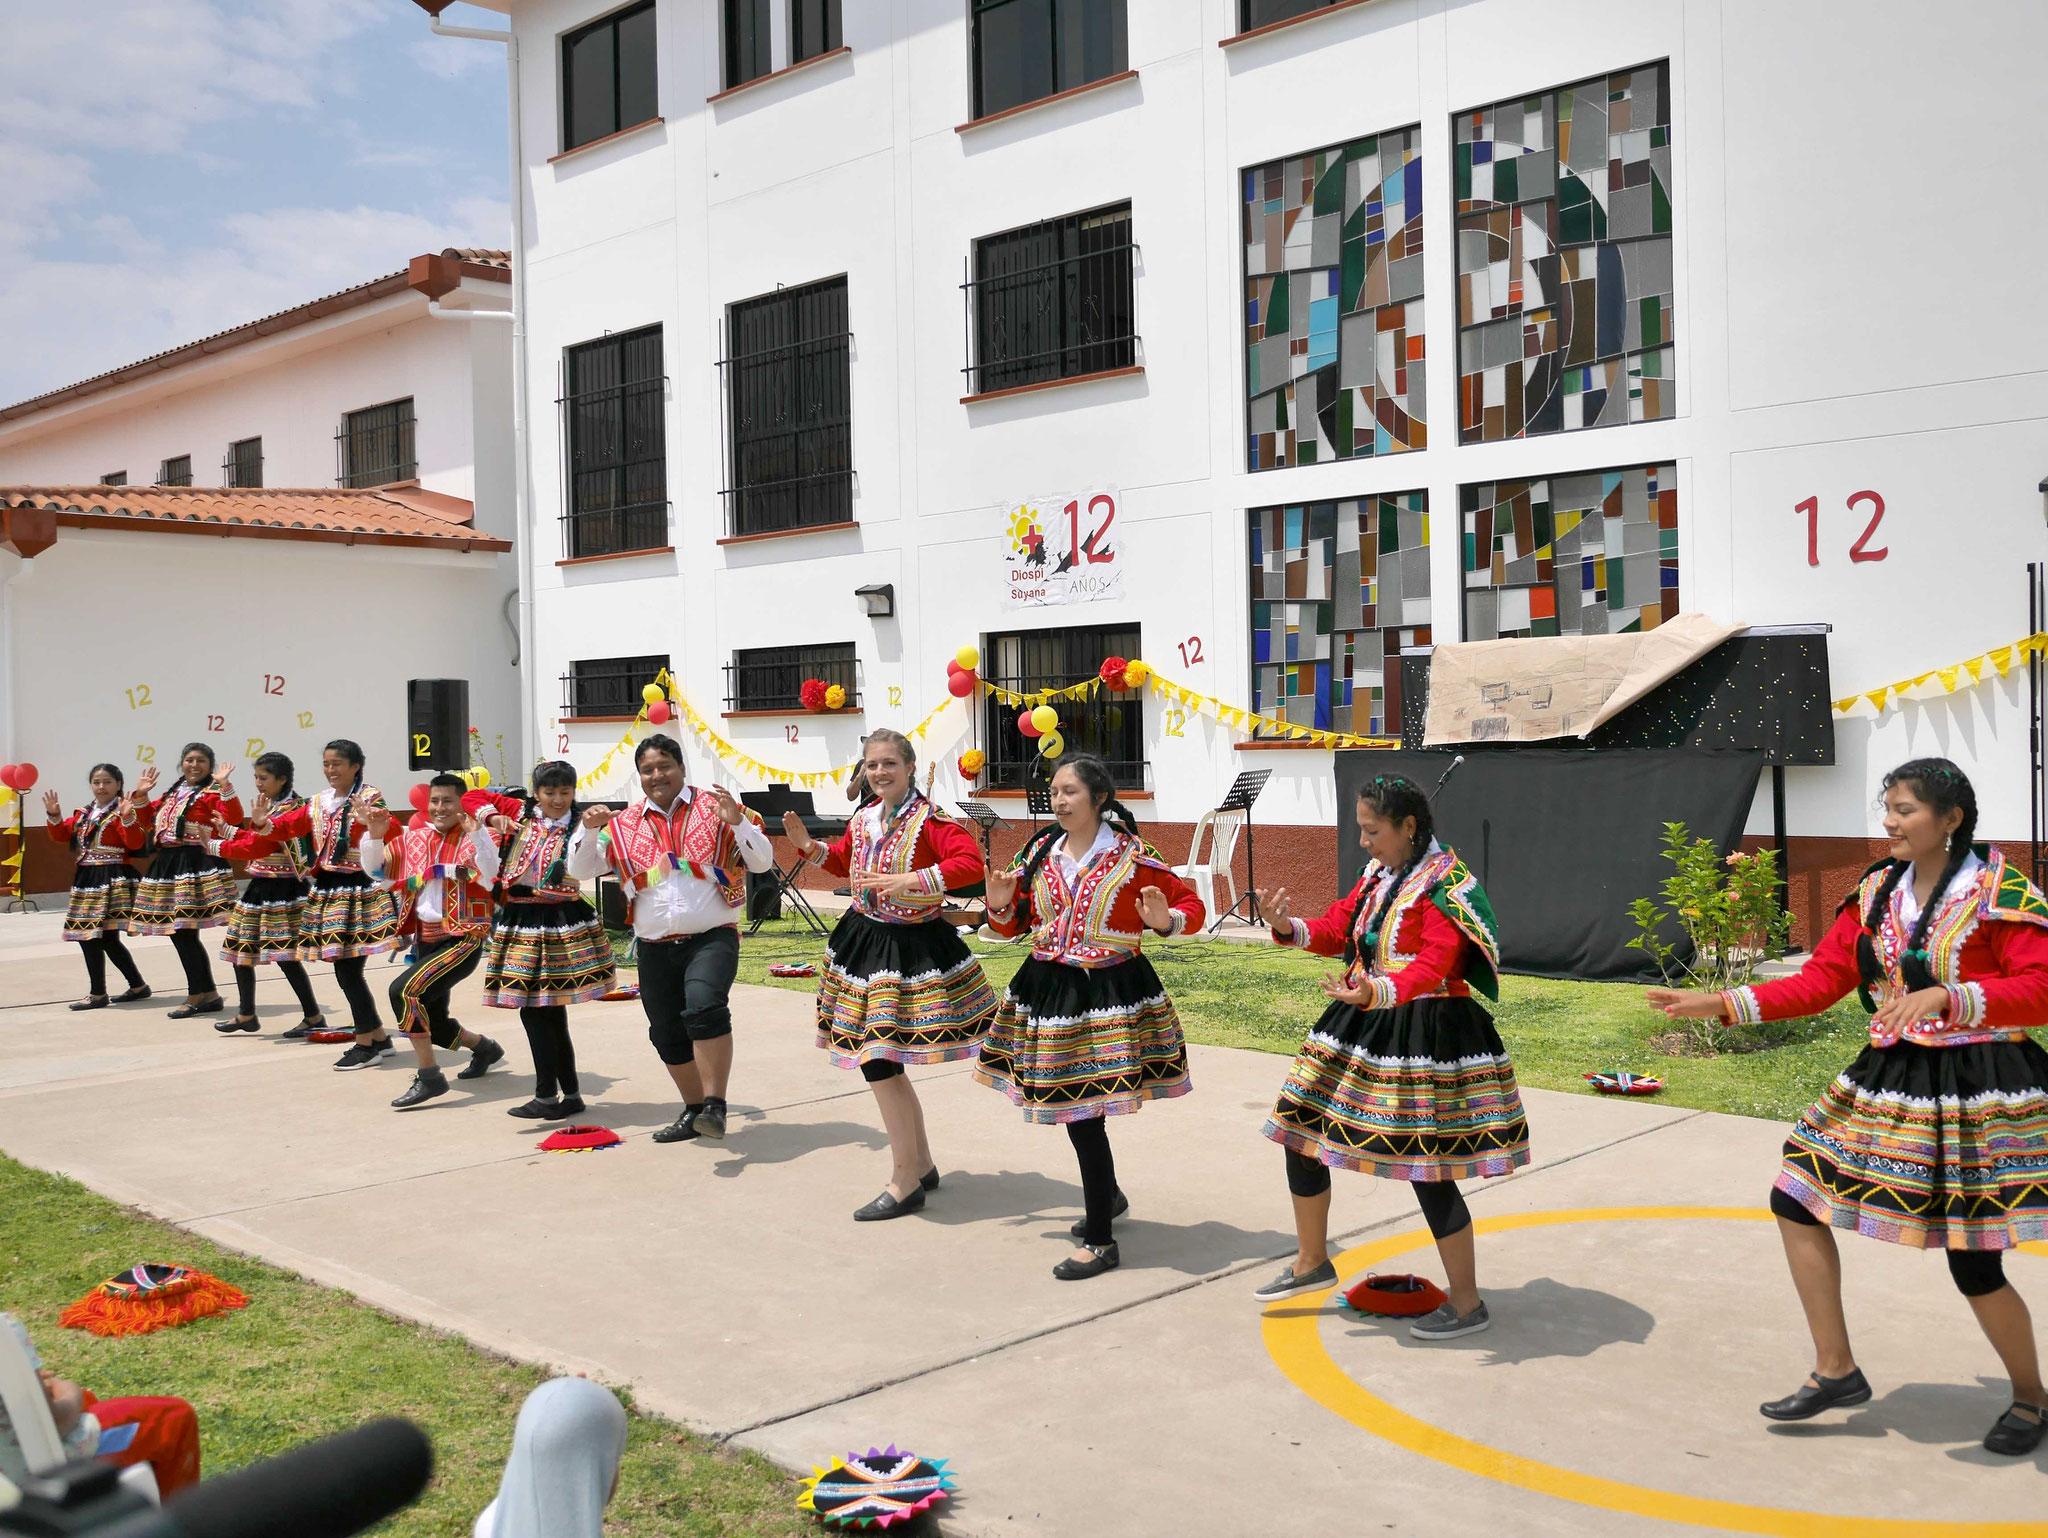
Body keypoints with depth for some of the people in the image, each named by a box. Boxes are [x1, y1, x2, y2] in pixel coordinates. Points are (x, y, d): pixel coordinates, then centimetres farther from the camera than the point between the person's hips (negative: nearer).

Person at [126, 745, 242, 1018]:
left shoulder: (212, 792, -4)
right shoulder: (172, 793, 20)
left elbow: (234, 817, -20)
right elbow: (148, 815, 29)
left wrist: (224, 785, -26)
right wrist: (141, 793, 16)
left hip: (198, 865, -9)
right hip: (168, 864, 9)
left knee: (184, 931, -10)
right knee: (177, 933, 9)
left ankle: (197, 996, 1)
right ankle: (209, 995, 16)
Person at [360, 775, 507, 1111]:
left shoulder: (475, 840, -9)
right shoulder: (415, 839, 9)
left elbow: (491, 877, -26)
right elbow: (376, 869, 10)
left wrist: (476, 834, -38)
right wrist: (375, 835, -7)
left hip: (462, 939, -7)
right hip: (424, 938, 7)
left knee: (404, 990, -26)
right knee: (430, 1023, 14)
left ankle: (429, 1076, -15)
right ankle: (485, 1048, 44)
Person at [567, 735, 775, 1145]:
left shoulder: (713, 808, 1)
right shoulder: (623, 825, 10)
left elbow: (762, 862, -2)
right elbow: (579, 870, 12)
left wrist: (736, 821, -19)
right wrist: (588, 830, -5)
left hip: (712, 938, -4)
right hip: (655, 948, 5)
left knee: (704, 1007, -29)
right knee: (667, 1034, 10)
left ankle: (715, 1104, -23)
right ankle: (695, 1110, 30)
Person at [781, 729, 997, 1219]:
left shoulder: (930, 820, -15)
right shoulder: (862, 819, 8)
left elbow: (971, 863, -27)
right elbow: (845, 862, 26)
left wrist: (910, 881, -31)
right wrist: (808, 846, 9)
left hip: (911, 949, -8)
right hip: (863, 940, 8)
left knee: (878, 1061, -10)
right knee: (882, 1062, 15)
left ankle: (904, 1181, 4)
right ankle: (922, 1164, 32)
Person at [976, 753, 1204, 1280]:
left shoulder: (1133, 857, -8)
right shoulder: (1039, 852, 6)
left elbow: (1190, 904, -1)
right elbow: (1014, 924, 15)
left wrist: (1166, 920, -21)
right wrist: (1001, 905, -6)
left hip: (1110, 994, -5)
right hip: (1047, 989, 5)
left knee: (1083, 1114, -8)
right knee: (1075, 1110, 15)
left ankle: (1100, 1241, 3)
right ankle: (1108, 1195, 43)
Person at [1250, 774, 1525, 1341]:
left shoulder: (1445, 883, -15)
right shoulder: (1376, 875, 11)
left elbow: (1433, 967, -25)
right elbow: (1338, 929, 11)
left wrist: (1377, 991, -42)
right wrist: (1289, 926, -9)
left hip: (1424, 1033, -9)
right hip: (1363, 1025, 9)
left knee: (1428, 1171, -5)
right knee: (1300, 1134, 10)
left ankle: (1467, 1304, 13)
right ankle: (1311, 1263, 30)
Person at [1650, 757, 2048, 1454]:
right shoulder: (1876, 892, 7)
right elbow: (1820, 979, 8)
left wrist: (1945, 996, -33)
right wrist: (1721, 1004, -1)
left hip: (1974, 1093, -6)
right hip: (1885, 1081, 7)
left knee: (1975, 1267, -2)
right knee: (1794, 1199, 3)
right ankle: (1836, 1371, 16)